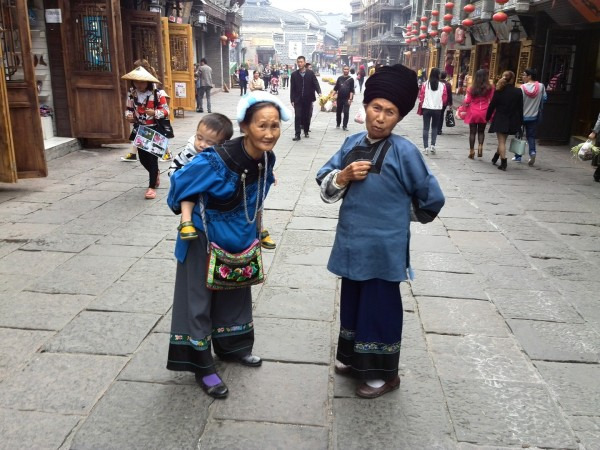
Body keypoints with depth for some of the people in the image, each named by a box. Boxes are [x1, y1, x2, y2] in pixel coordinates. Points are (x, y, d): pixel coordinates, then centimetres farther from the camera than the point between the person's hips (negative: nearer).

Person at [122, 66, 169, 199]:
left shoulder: (157, 94, -14)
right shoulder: (131, 94, -1)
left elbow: (166, 110, -10)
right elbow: (128, 108, 11)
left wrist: (155, 113, -28)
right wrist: (129, 116, -11)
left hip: (154, 130, -5)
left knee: (152, 157, -3)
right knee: (143, 158, 13)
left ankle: (151, 186, 5)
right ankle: (156, 173, 44)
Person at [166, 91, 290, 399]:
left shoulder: (266, 159, -11)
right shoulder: (216, 161, -32)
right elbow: (180, 184, -16)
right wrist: (189, 217, -2)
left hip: (239, 237, 7)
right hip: (205, 239, -6)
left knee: (235, 293, 21)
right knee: (198, 299, 5)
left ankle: (231, 348, 42)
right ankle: (202, 366, 21)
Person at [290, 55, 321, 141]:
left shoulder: (311, 73, 3)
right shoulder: (294, 75, 3)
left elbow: (315, 83, -2)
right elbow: (292, 88, 3)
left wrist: (319, 92, -21)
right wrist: (292, 100, -2)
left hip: (308, 99, 1)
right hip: (298, 100, -1)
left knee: (307, 116, 8)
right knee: (297, 117, -7)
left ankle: (306, 131, 26)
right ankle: (297, 134, -7)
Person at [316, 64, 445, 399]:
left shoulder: (404, 151, -15)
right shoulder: (352, 144, 2)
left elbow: (432, 198, -5)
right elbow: (325, 186, 4)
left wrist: (407, 217, 11)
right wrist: (343, 175, -16)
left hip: (383, 248, -5)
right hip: (351, 243, 6)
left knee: (380, 308, 8)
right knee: (352, 302, 20)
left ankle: (383, 373, 27)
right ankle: (354, 358, 41)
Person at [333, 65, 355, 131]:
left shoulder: (351, 79, -1)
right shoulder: (339, 78, 7)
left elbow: (352, 90, -5)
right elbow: (335, 88, 11)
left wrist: (350, 99, -13)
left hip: (347, 99, -3)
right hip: (339, 98, 3)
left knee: (346, 112, -6)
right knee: (338, 112, 11)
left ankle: (345, 126, 1)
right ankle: (338, 124, 28)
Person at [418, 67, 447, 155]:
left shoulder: (425, 84, -6)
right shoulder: (442, 85, -5)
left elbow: (421, 96, -1)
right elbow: (445, 98, 1)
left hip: (426, 108, -1)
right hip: (438, 109, 1)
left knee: (426, 128, 5)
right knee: (435, 127, 15)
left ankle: (426, 147, 1)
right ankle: (433, 145, 6)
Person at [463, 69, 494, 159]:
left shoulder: (471, 89, -4)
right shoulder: (490, 88, -6)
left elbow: (467, 102, -1)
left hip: (473, 112, 0)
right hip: (484, 113, 0)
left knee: (472, 132, 8)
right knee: (481, 131, 16)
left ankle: (471, 151, 10)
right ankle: (480, 146, -4)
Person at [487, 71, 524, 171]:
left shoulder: (499, 91, -8)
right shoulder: (518, 92, -4)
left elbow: (492, 105, -6)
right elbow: (520, 108, 0)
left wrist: (487, 117, 5)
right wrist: (520, 121, 7)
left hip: (500, 120, -2)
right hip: (512, 121, 2)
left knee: (501, 141, 2)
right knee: (502, 140, 18)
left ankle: (503, 163, -3)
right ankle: (495, 157, 31)